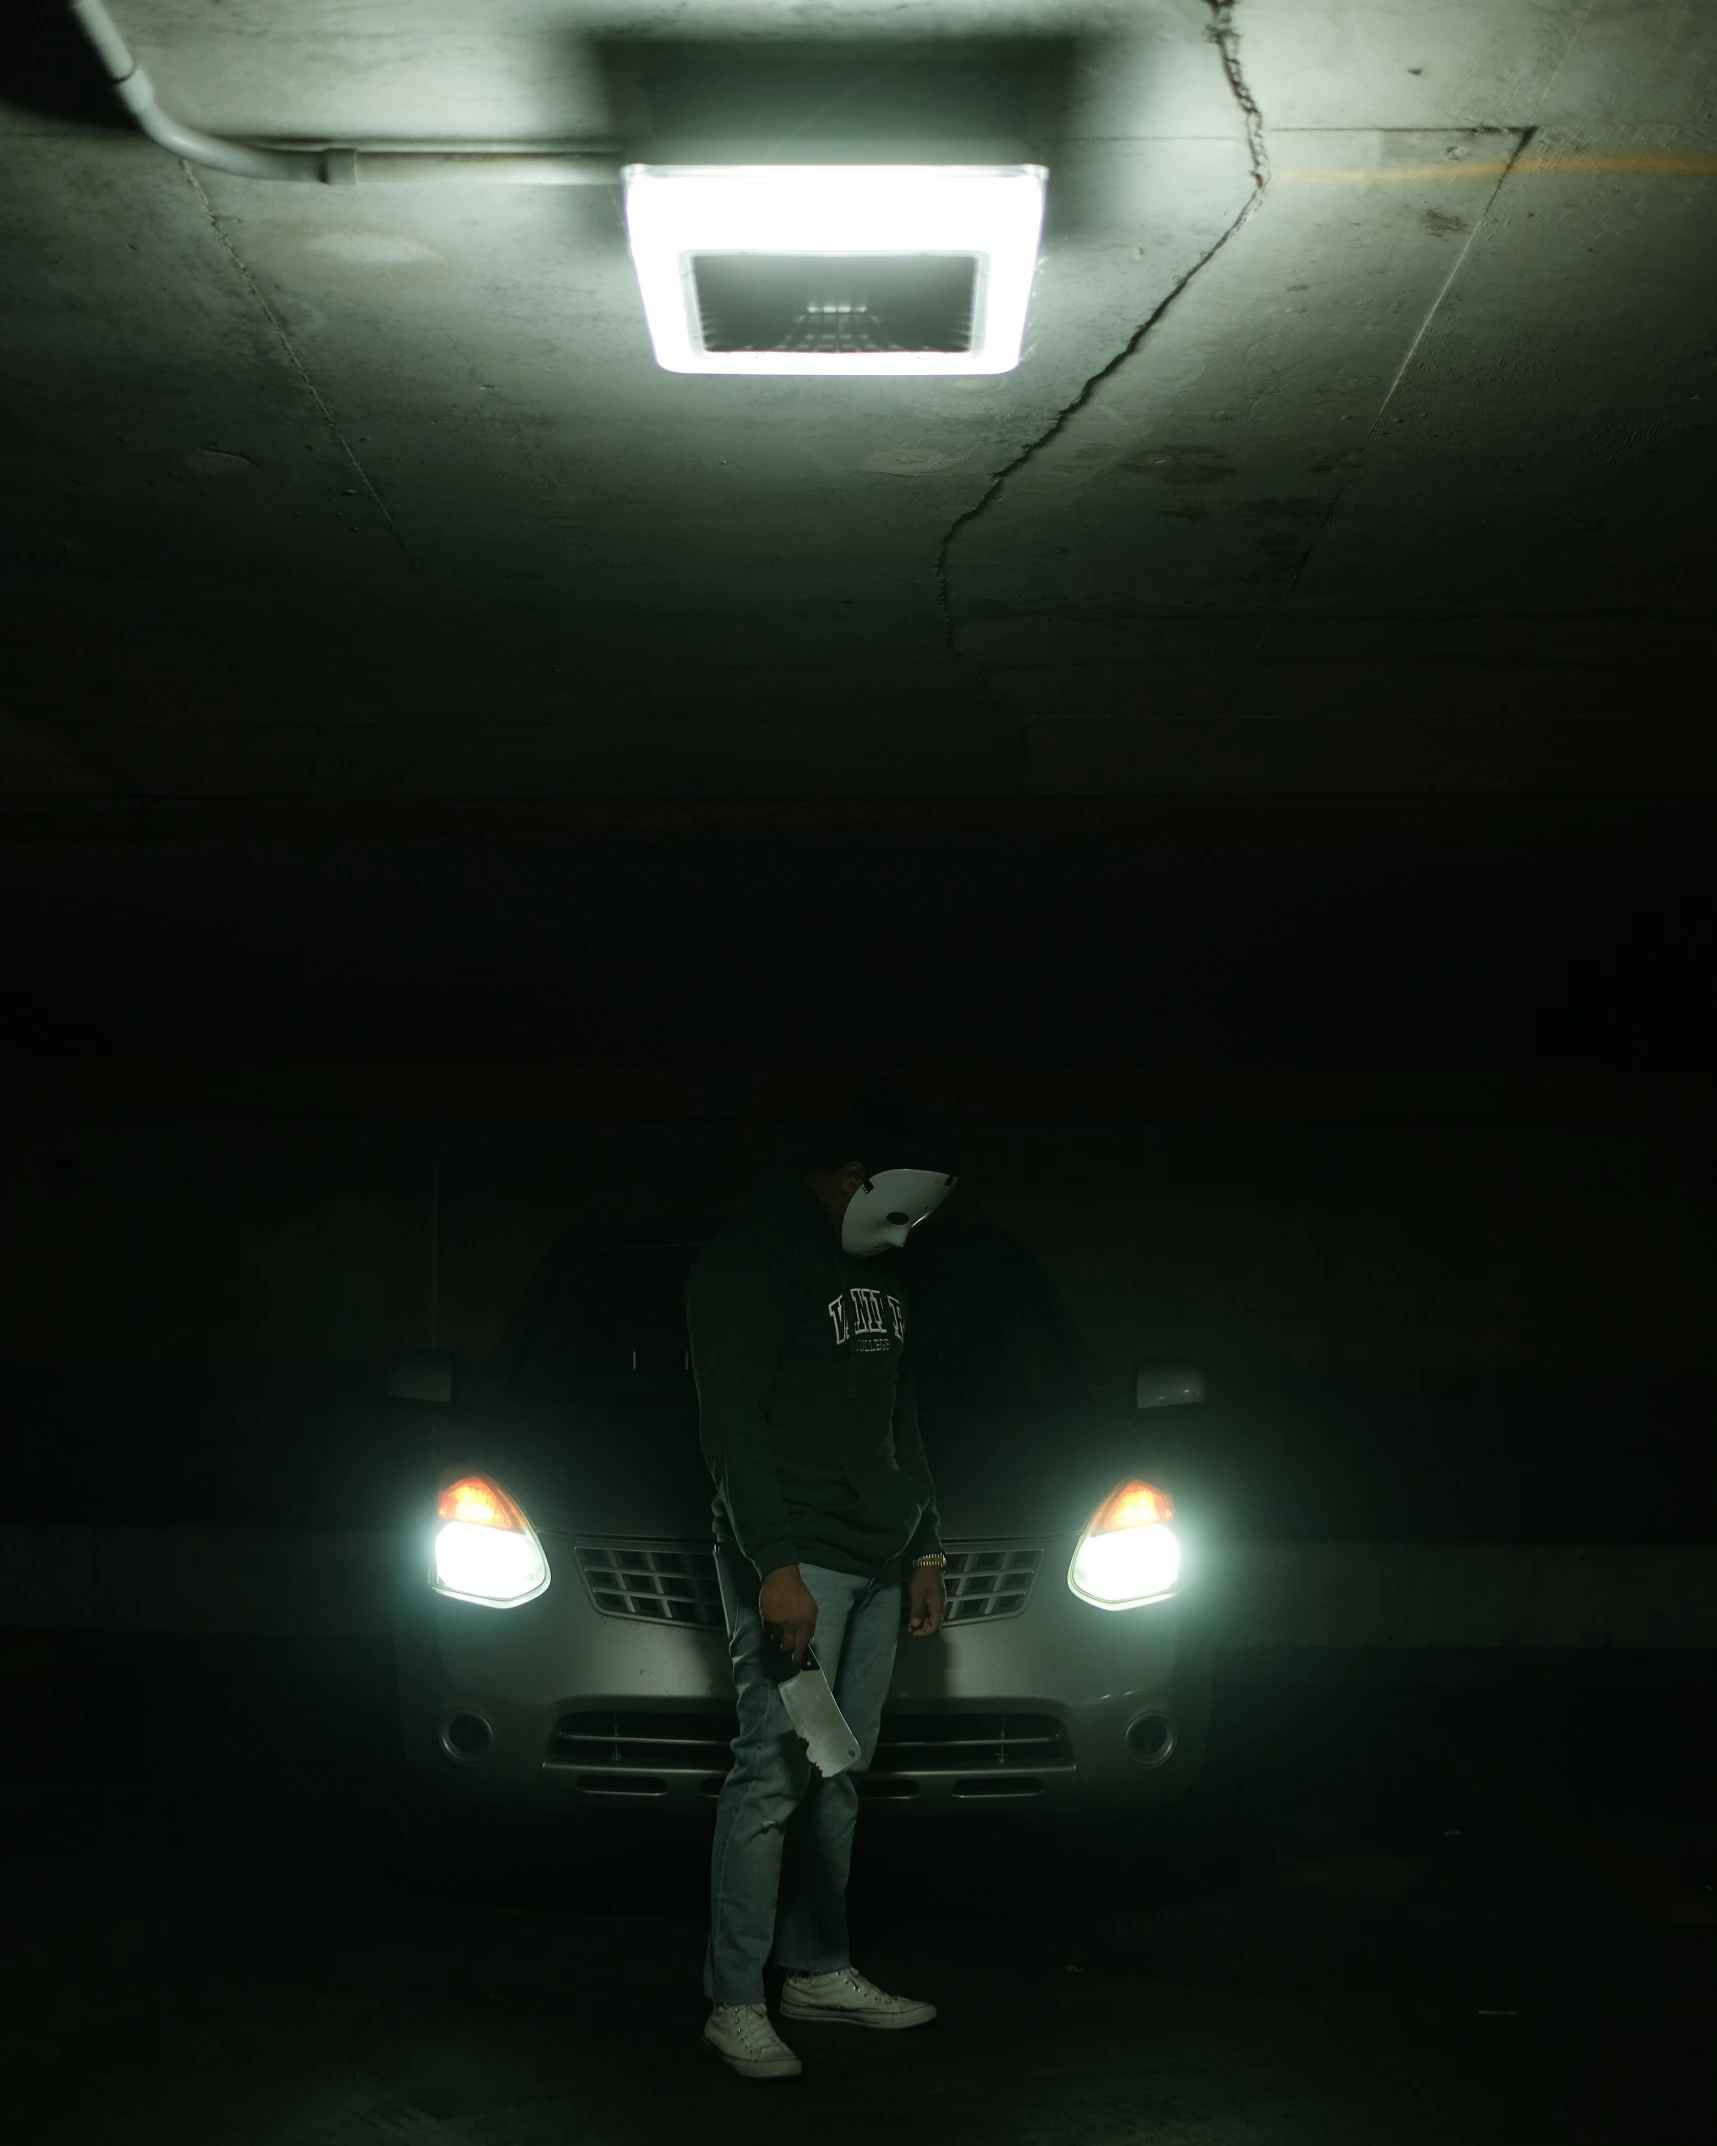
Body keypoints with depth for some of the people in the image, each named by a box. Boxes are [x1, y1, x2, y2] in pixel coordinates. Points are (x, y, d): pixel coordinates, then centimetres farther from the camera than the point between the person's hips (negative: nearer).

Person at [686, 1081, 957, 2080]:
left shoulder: (880, 1270, 17)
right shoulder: (749, 1259, -9)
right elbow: (731, 1425, -15)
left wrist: (926, 1550, 19)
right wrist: (774, 1565, -21)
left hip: (878, 1564, 8)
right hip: (796, 1563, -8)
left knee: (839, 1772, 10)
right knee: (776, 1772, -9)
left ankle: (818, 1970, 19)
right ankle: (735, 2004, -3)